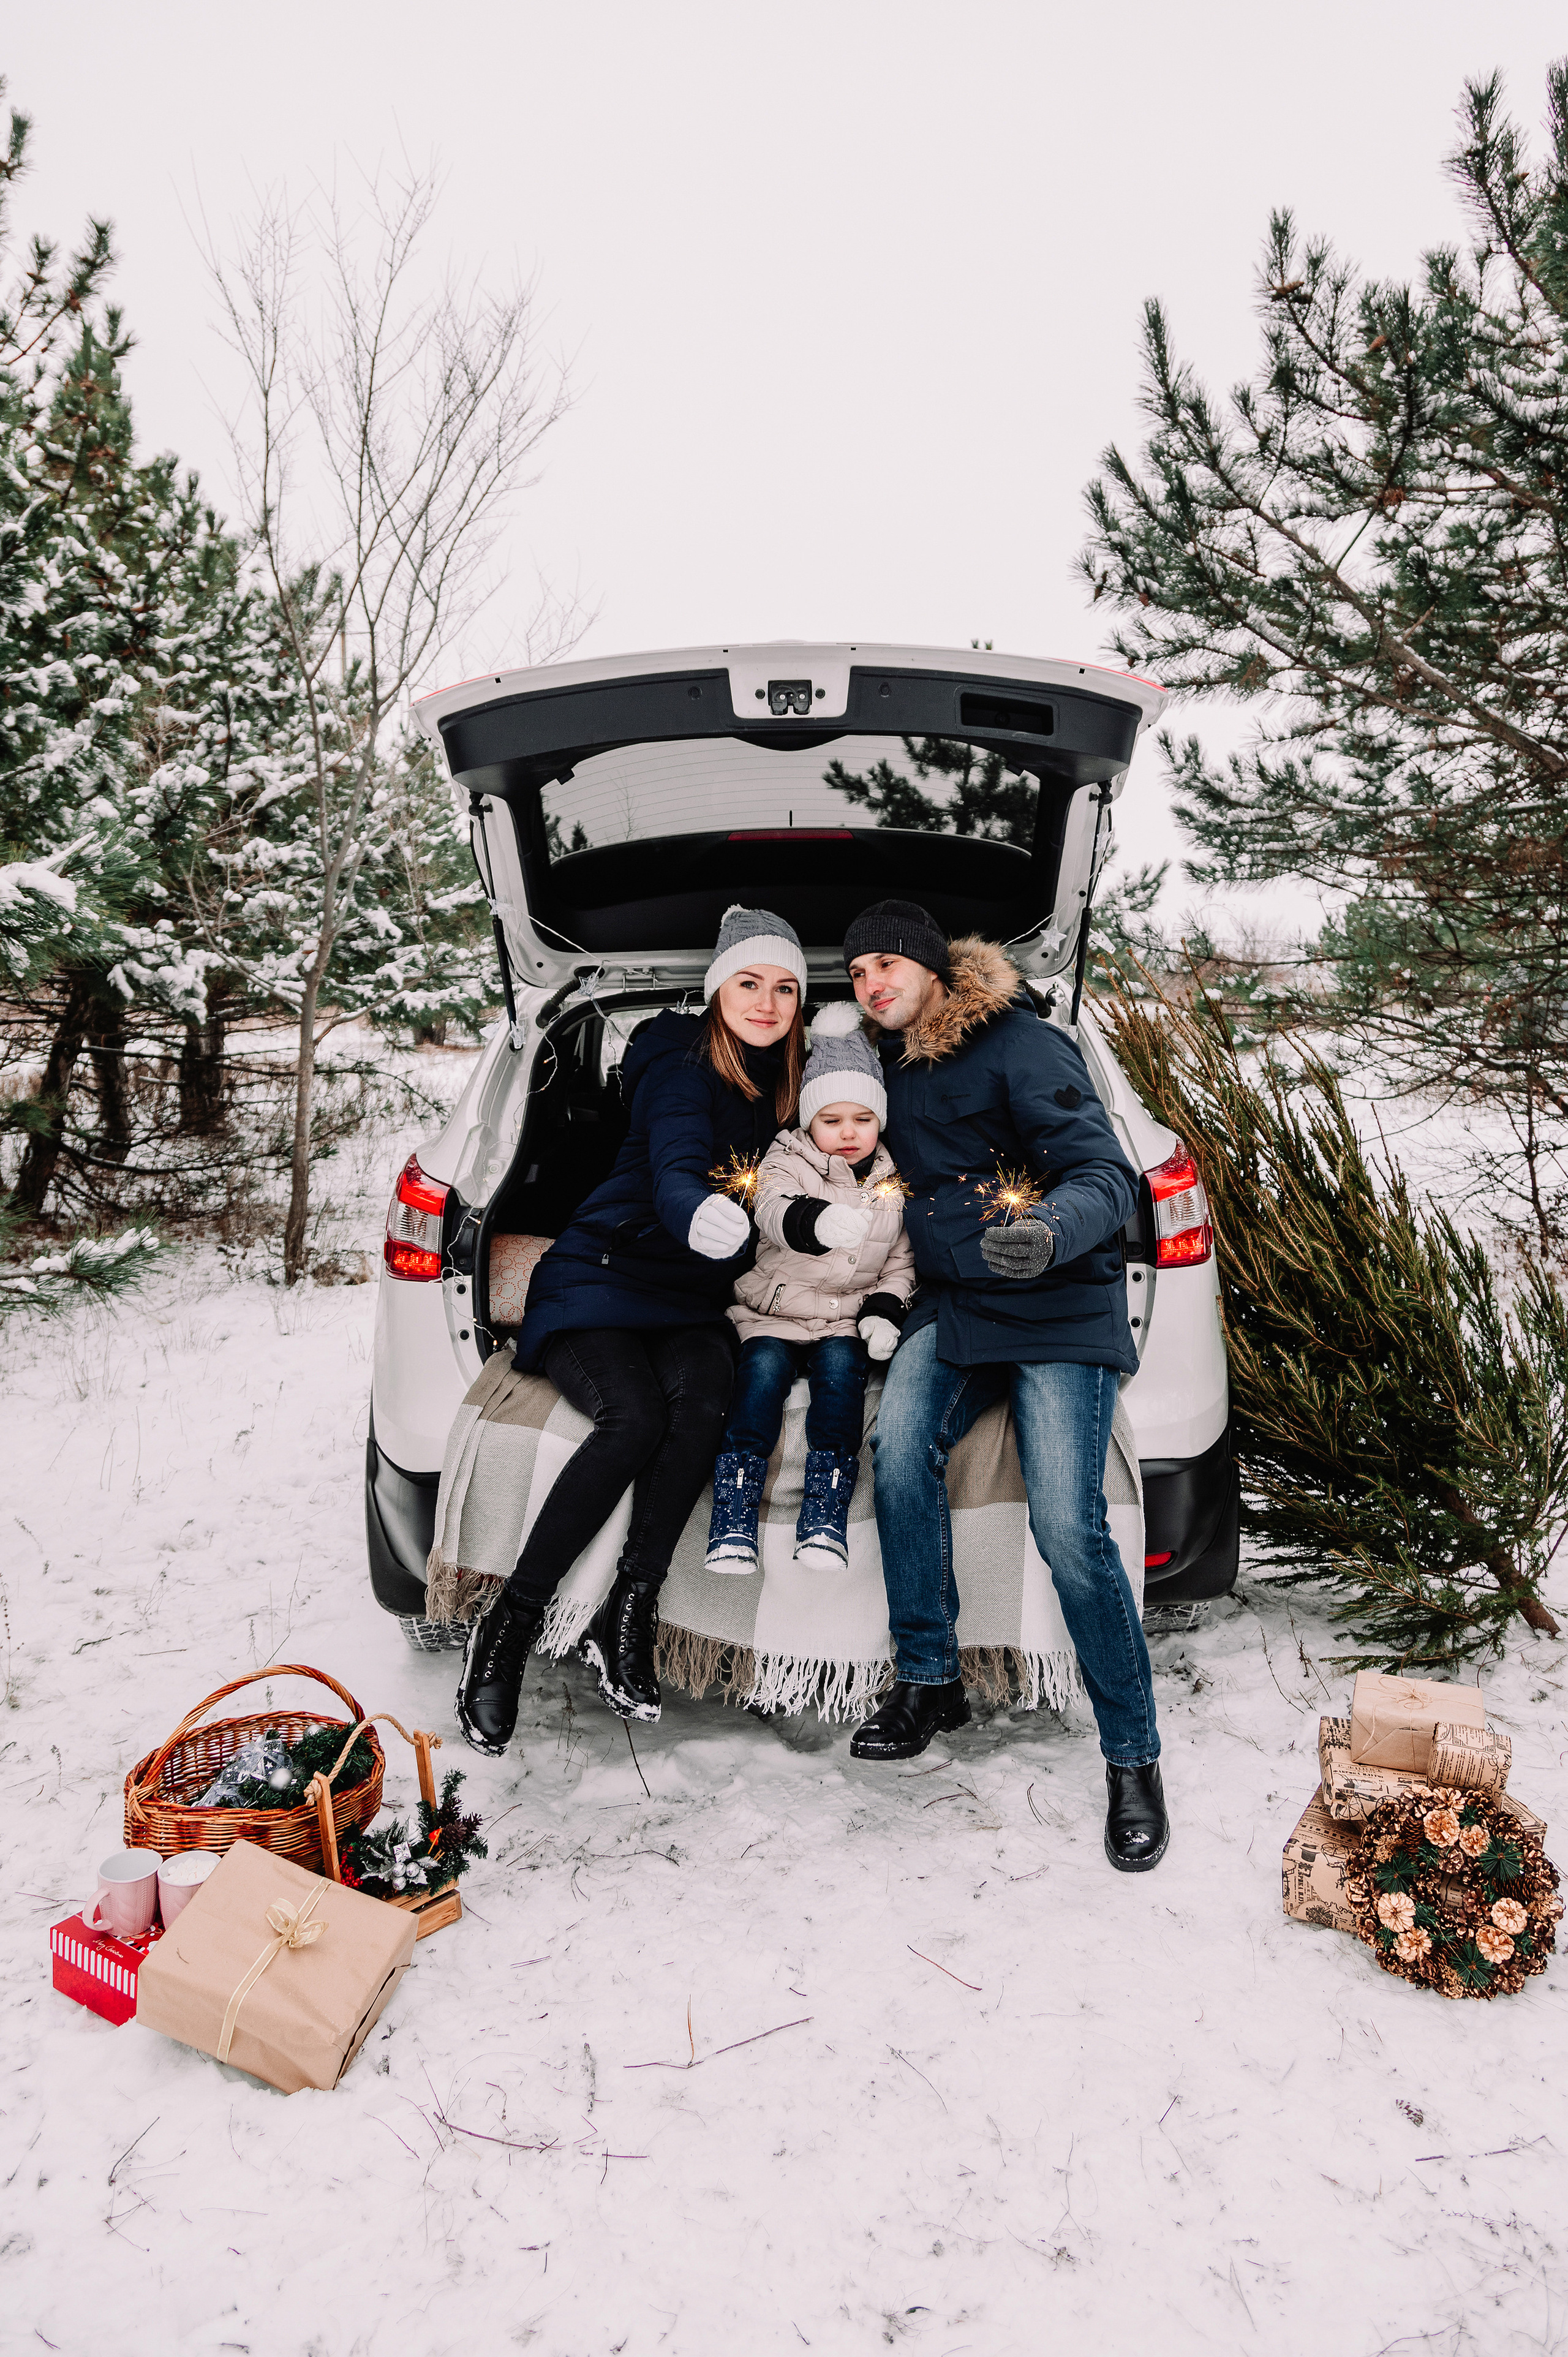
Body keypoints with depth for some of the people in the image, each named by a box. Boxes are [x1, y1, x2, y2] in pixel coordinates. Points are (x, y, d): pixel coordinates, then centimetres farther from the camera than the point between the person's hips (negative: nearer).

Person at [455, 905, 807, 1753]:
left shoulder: (789, 1084, 8)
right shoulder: (680, 1067, -11)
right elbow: (675, 1171, -30)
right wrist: (704, 1215, -53)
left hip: (691, 1307, 4)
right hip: (597, 1282, -4)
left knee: (702, 1398, -30)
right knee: (635, 1419, -31)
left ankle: (626, 1616, -23)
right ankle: (508, 1626, -17)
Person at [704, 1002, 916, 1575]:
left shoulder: (893, 1184, 9)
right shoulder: (787, 1161, -1)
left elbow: (901, 1261, 16)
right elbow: (773, 1212, -24)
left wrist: (885, 1311, -4)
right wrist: (816, 1221, -47)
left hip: (847, 1320, 2)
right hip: (774, 1311, -1)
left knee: (840, 1365, -28)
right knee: (764, 1366, -28)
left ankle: (826, 1516, -25)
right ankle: (734, 1517, -24)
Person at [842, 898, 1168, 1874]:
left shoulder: (1023, 1047, -11)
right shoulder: (893, 1065, 11)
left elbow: (1107, 1176, -20)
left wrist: (1051, 1233, -41)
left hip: (1059, 1311, -6)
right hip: (953, 1304, 6)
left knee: (1068, 1526, -16)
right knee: (901, 1447, -20)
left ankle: (1134, 1756, 1)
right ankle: (929, 1680, -2)